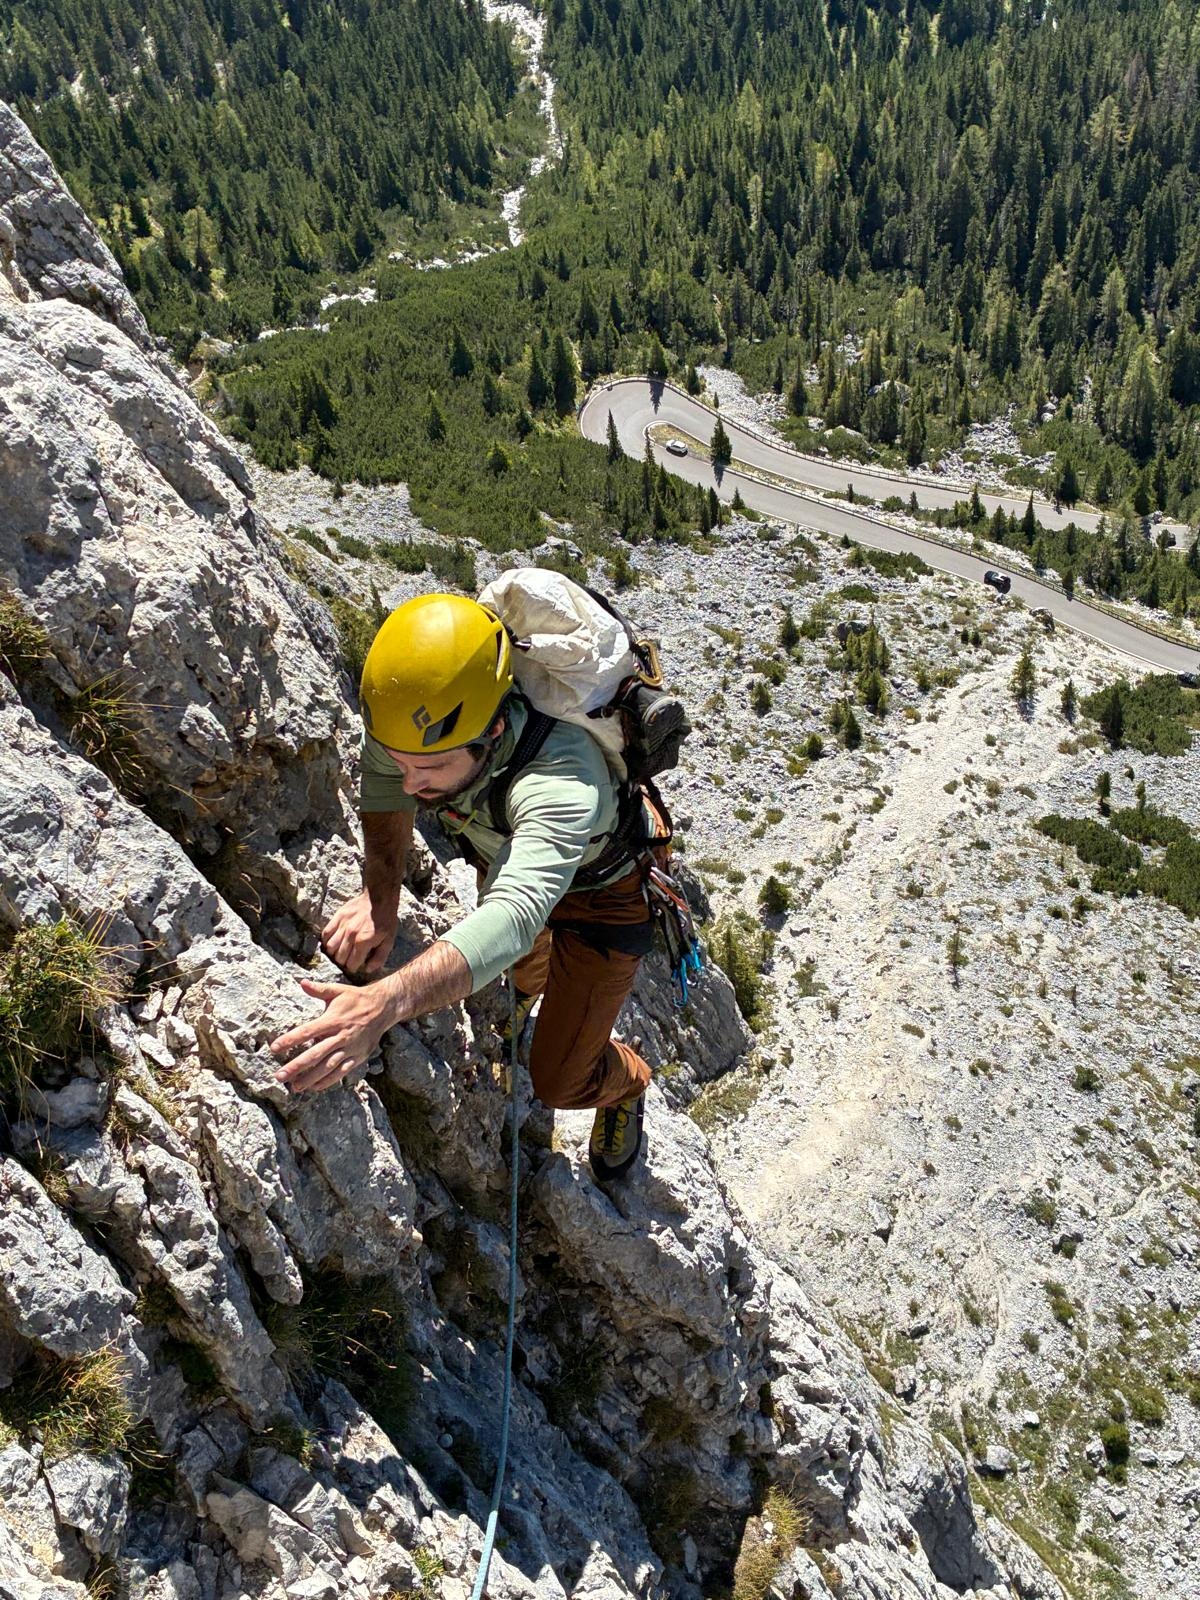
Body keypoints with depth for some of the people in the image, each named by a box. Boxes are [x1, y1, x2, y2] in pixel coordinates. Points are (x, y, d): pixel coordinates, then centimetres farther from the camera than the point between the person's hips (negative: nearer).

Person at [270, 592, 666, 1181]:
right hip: (504, 853, 5)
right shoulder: (418, 710, -32)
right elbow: (384, 790, -13)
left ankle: (625, 1082, 36)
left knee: (560, 1080, 1)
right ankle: (528, 983, 70)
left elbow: (514, 917, -61)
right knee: (523, 963, 33)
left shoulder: (563, 779, -49)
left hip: (602, 885, -5)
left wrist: (383, 1004, -74)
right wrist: (380, 896, -29)